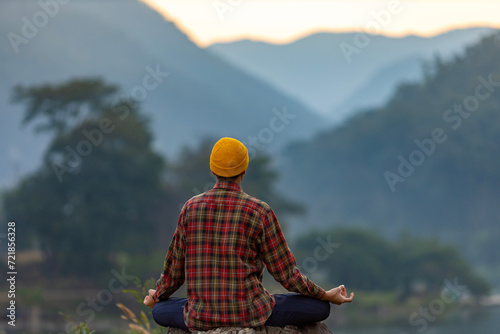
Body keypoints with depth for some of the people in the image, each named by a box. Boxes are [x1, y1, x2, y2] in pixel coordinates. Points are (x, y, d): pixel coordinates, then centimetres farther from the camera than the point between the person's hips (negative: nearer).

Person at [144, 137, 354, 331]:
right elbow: (286, 274, -3)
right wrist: (326, 295, 12)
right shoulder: (260, 212, -8)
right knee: (320, 307, 11)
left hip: (200, 319, 3)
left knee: (160, 311, 34)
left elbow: (174, 270, 8)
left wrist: (157, 296, 29)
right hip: (250, 314, -3)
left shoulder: (191, 208, 0)